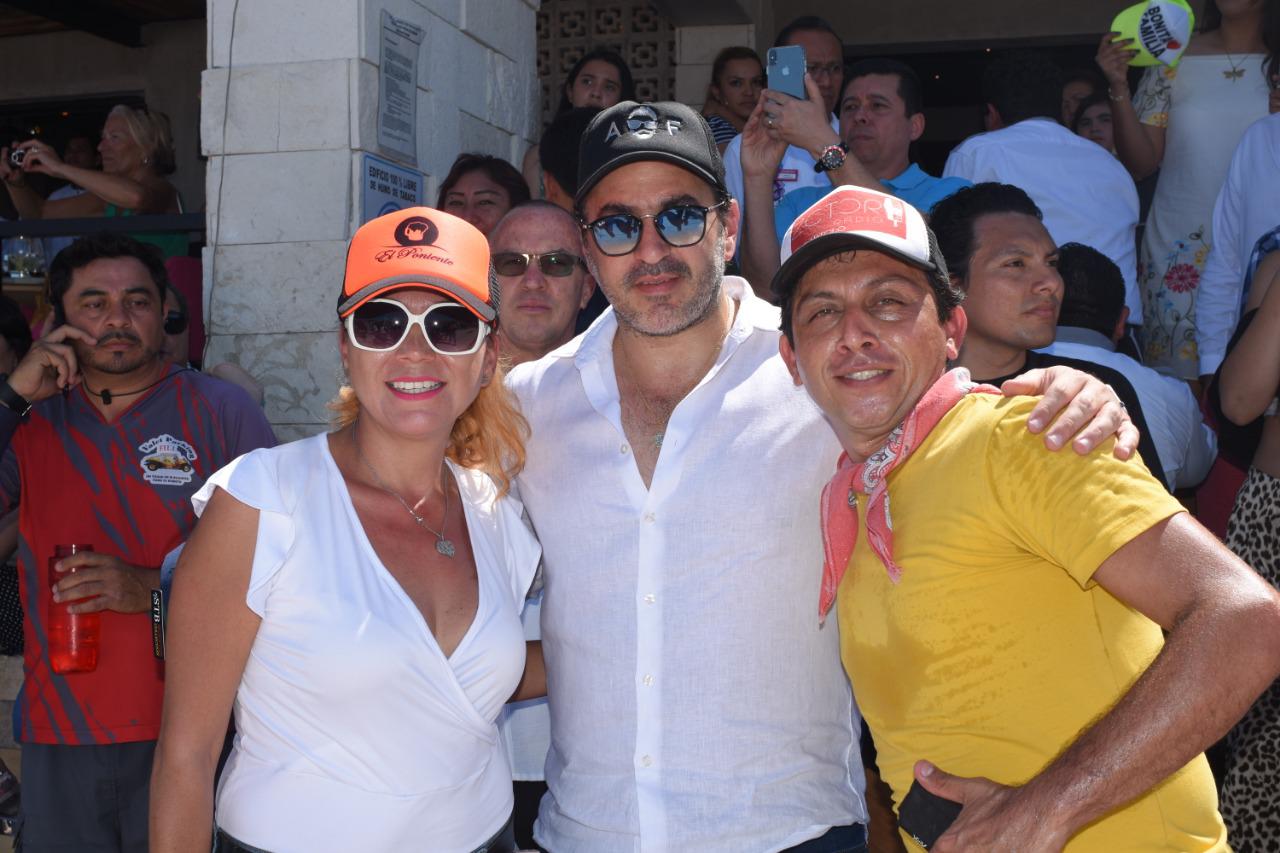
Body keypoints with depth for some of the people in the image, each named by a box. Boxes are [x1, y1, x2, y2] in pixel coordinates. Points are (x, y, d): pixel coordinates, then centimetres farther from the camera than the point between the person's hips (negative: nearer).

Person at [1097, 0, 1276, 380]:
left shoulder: (1274, 64, 5)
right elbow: (1140, 163, 1)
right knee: (1178, 381, -1)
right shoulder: (1174, 60, 5)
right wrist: (1118, 88, -9)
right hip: (1180, 257, 0)